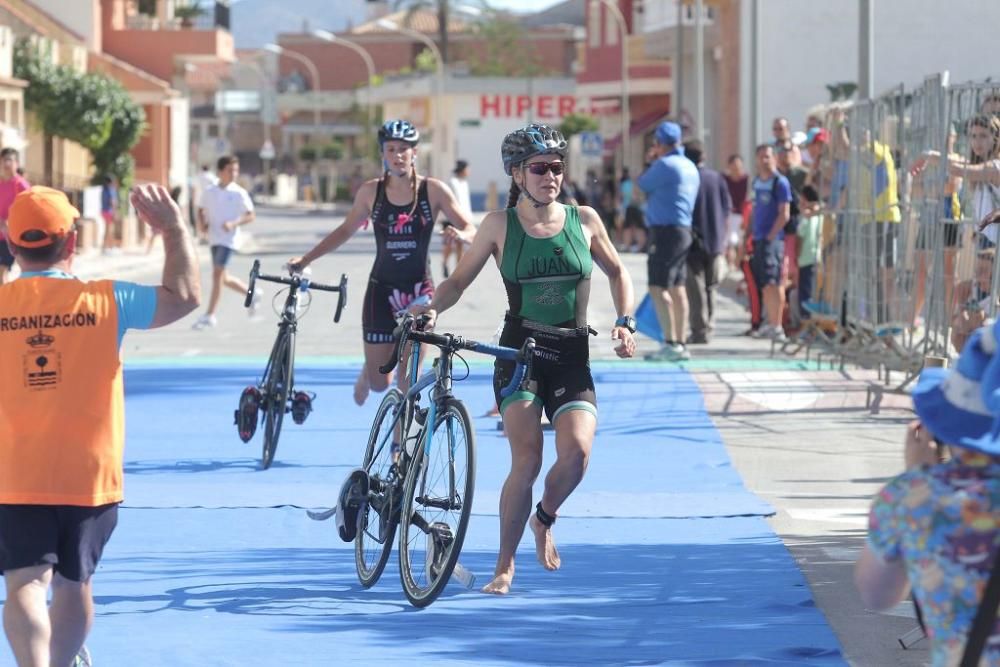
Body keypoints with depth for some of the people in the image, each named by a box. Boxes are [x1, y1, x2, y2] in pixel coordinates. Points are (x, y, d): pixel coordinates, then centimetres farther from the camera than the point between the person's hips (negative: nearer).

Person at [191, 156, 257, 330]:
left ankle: (209, 316, -8)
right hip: (214, 238, 6)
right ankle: (253, 293, 35)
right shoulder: (210, 192, 6)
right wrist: (201, 224, 0)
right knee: (223, 278, 12)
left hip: (228, 239, -6)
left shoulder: (239, 193, -5)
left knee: (217, 275, -12)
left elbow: (251, 216, -3)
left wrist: (234, 223, -18)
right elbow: (201, 210, 20)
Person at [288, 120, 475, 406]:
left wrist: (460, 234, -27)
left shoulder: (433, 190, -4)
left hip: (418, 290, -1)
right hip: (382, 289, 1)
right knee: (379, 382, 5)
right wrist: (305, 259, 10)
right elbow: (345, 231, 14)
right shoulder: (371, 191, 1)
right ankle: (367, 373, 43)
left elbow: (471, 230, -2)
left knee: (409, 377, -7)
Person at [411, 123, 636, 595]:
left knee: (576, 450, -21)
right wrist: (433, 308, -13)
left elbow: (617, 273, 19)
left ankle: (544, 519, 12)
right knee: (527, 459, -18)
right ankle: (505, 565, -1)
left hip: (573, 357, 1)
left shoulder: (583, 220, 5)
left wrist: (625, 322, 5)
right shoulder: (500, 225, 1)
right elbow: (459, 280, 7)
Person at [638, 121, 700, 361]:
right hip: (683, 230, 10)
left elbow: (641, 186, -4)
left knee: (658, 288, -11)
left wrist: (649, 163, 9)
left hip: (665, 231, -10)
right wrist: (653, 163, 19)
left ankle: (670, 344, -16)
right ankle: (680, 344, 15)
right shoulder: (689, 166, 15)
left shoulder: (666, 165, -14)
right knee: (677, 289, 12)